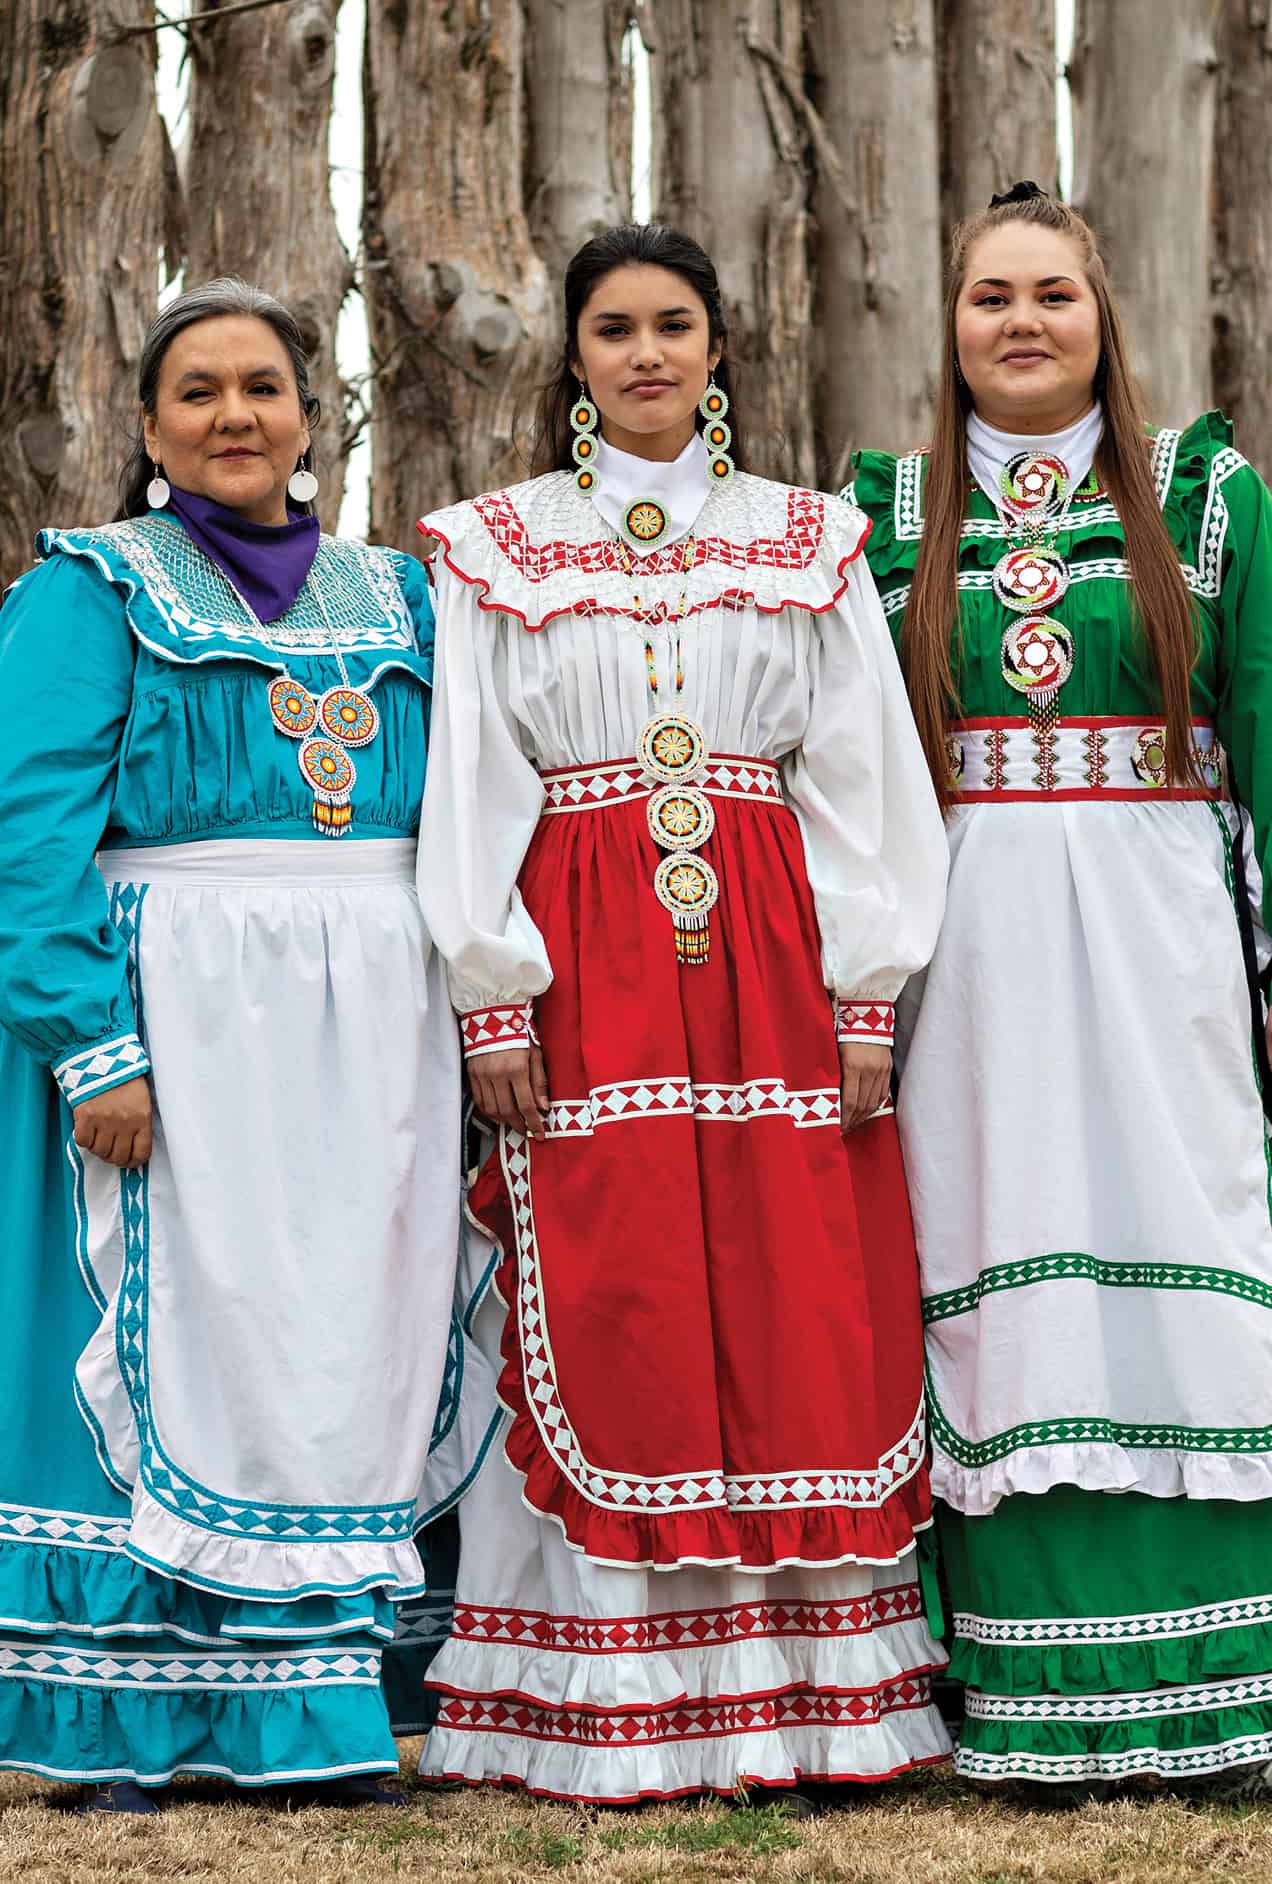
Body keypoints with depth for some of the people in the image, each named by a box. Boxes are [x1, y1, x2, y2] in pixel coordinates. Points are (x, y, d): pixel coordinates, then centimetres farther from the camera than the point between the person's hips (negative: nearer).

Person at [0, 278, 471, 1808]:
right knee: (176, 1331, -4)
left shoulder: (394, 594, 16)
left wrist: (473, 1013, 5)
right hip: (184, 1005, -4)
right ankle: (128, 1715, 4)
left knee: (350, 1340, 5)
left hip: (373, 1024, 4)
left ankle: (322, 1704, 13)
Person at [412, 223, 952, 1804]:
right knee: (606, 1306, -4)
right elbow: (471, 784, 4)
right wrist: (494, 994, -6)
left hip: (770, 955, 1)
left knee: (799, 1303, -3)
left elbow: (859, 775, 8)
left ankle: (799, 1683, 3)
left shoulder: (808, 542, 13)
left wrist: (866, 990, -1)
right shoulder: (498, 546, 10)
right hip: (585, 961, -1)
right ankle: (615, 1702, 0)